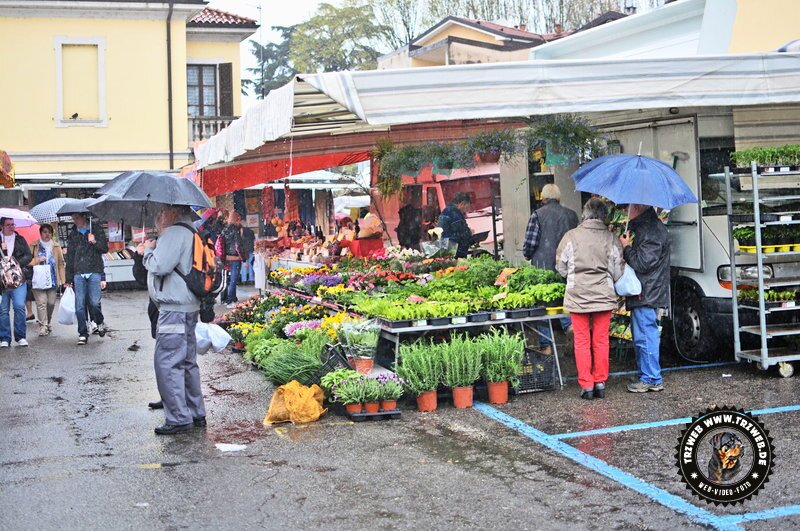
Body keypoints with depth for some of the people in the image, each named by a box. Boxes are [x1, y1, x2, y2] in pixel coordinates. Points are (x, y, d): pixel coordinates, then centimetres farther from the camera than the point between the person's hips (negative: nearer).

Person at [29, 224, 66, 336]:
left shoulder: (56, 246, 8)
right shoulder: (34, 246, 4)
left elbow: (61, 264, 6)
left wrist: (63, 280, 0)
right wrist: (37, 260, -15)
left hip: (52, 279, 2)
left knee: (51, 302, 6)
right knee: (41, 302, -9)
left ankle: (48, 322, 27)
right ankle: (43, 326, -8)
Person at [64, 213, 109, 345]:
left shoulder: (97, 230, 7)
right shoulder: (72, 235, 15)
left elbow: (105, 249, 4)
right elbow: (69, 257, 18)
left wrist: (95, 242, -16)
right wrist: (68, 279, 15)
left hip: (94, 271, -3)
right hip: (78, 273, 3)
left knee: (94, 302, -10)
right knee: (79, 305, 0)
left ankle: (100, 322, 19)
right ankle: (83, 333, 8)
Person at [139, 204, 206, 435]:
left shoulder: (174, 233, -14)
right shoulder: (189, 232, 19)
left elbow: (160, 266, -21)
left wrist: (148, 251, -3)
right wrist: (149, 252, 10)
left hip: (174, 310, -11)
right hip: (188, 307, 11)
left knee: (167, 363, -7)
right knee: (187, 362, 15)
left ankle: (179, 418, -6)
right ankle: (196, 414, 21)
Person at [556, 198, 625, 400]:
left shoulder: (571, 236, -8)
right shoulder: (612, 239, -4)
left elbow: (561, 268, 0)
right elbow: (618, 273, 2)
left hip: (578, 297, -1)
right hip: (604, 296, 1)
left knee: (582, 342, 7)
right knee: (601, 341, 12)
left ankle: (586, 385, 8)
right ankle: (600, 383, 16)